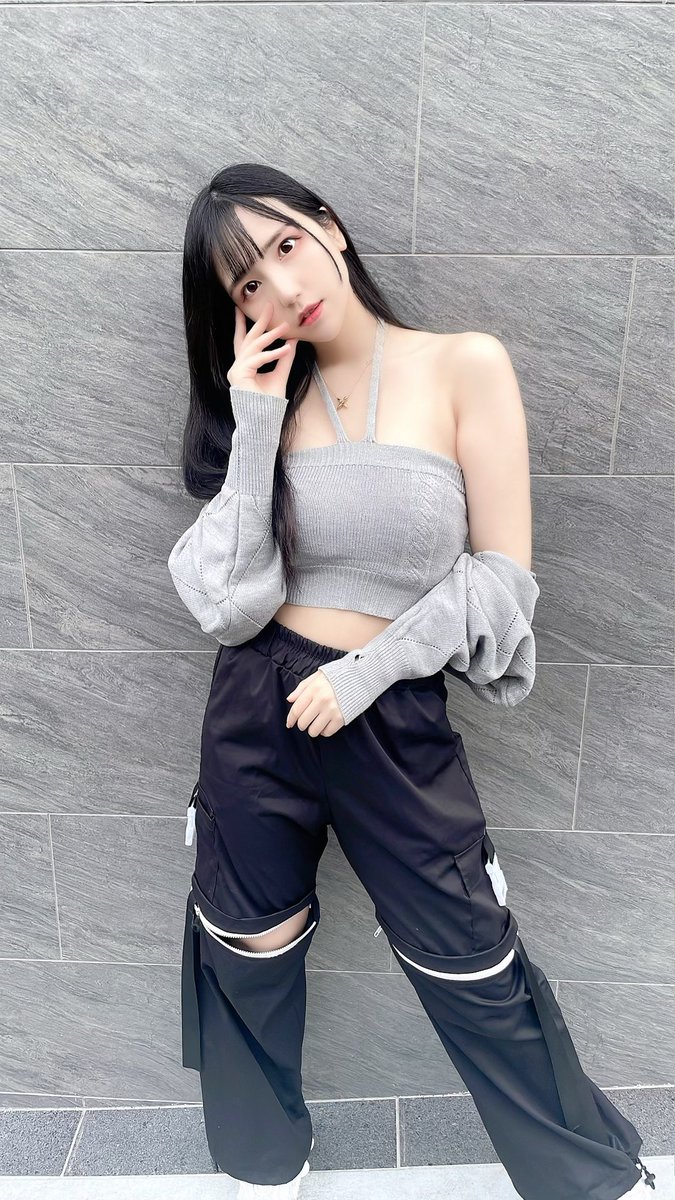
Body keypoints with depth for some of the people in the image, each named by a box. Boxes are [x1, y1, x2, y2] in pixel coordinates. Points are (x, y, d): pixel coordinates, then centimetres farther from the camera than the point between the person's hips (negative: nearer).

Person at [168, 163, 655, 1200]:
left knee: (473, 968, 12)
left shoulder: (467, 366, -6)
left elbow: (503, 575, -8)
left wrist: (368, 669, -13)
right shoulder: (268, 392, 2)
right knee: (248, 956, 18)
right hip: (257, 711, 4)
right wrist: (256, 429, -13)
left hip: (396, 716, -3)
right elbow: (229, 604, -8)